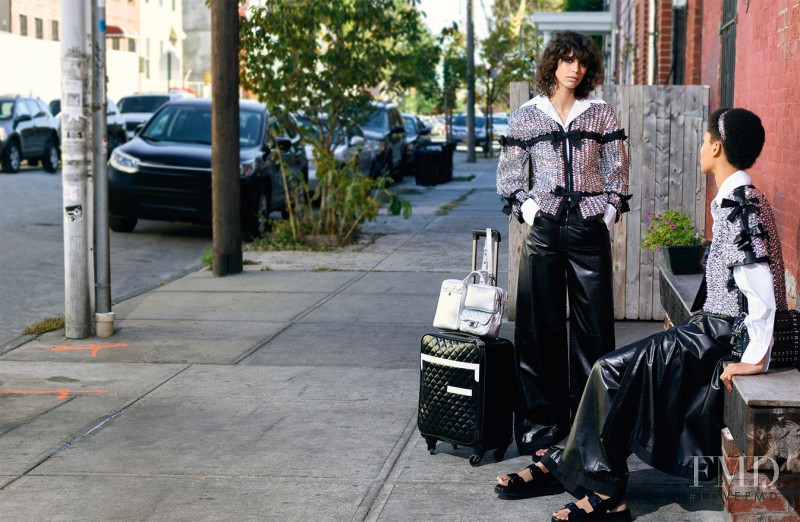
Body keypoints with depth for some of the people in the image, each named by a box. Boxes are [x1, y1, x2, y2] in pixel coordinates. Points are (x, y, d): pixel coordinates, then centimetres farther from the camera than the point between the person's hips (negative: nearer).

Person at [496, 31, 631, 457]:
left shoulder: (601, 114, 8)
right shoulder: (525, 116, 6)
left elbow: (617, 171, 12)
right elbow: (507, 176, 9)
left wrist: (609, 212, 0)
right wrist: (528, 210, -3)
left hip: (590, 230, 1)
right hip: (544, 230, -1)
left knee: (594, 324, 1)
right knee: (540, 326, 1)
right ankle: (541, 424, 7)